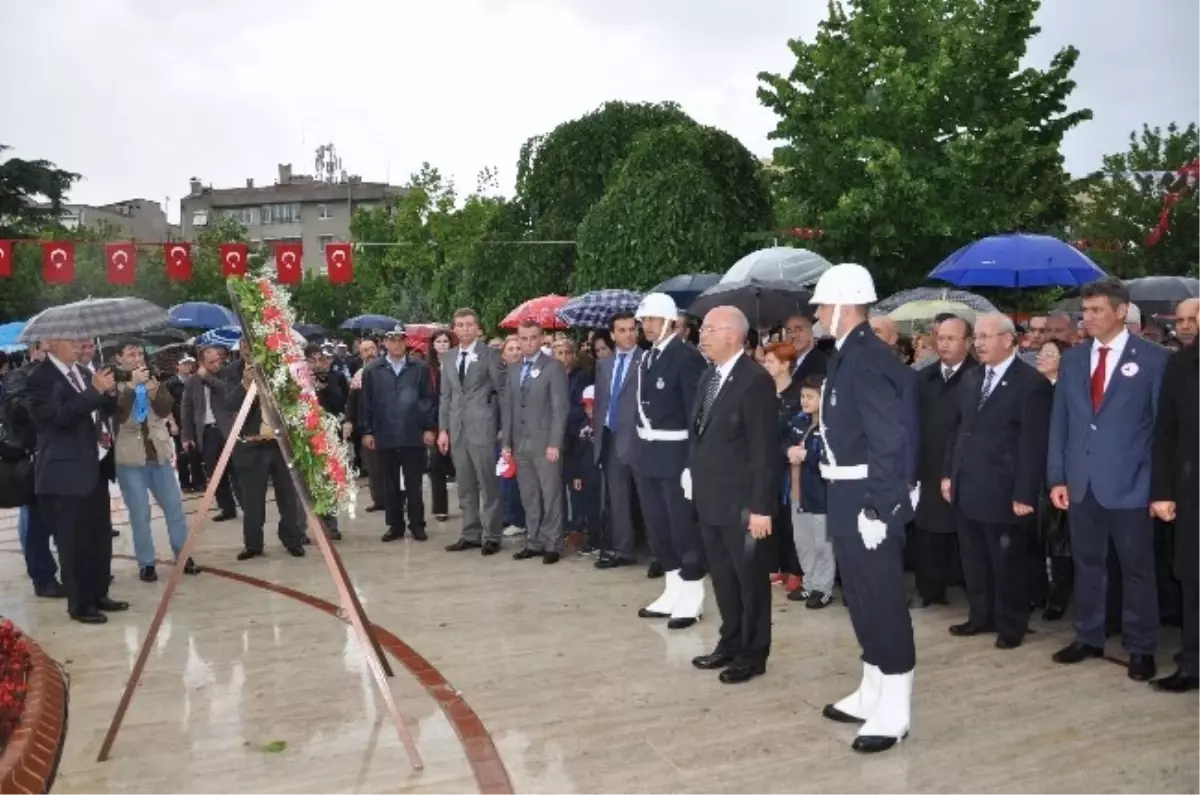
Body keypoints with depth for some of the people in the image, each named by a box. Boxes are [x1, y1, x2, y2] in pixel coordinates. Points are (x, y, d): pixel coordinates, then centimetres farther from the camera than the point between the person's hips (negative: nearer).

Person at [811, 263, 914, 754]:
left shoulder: (868, 358, -20)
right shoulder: (848, 355, 10)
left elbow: (890, 439, -24)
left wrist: (877, 507, -23)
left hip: (868, 501, -10)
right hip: (848, 498, 10)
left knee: (884, 601, 1)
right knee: (862, 598, 19)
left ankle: (895, 710, 14)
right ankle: (873, 693, 33)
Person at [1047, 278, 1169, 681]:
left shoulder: (1153, 358, -3)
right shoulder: (1073, 358, 9)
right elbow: (1059, 421, 8)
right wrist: (1057, 477, 2)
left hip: (1130, 484, -4)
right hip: (1081, 482, 4)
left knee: (1137, 568, 7)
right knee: (1086, 564, 13)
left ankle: (1141, 648, 19)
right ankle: (1088, 637, 26)